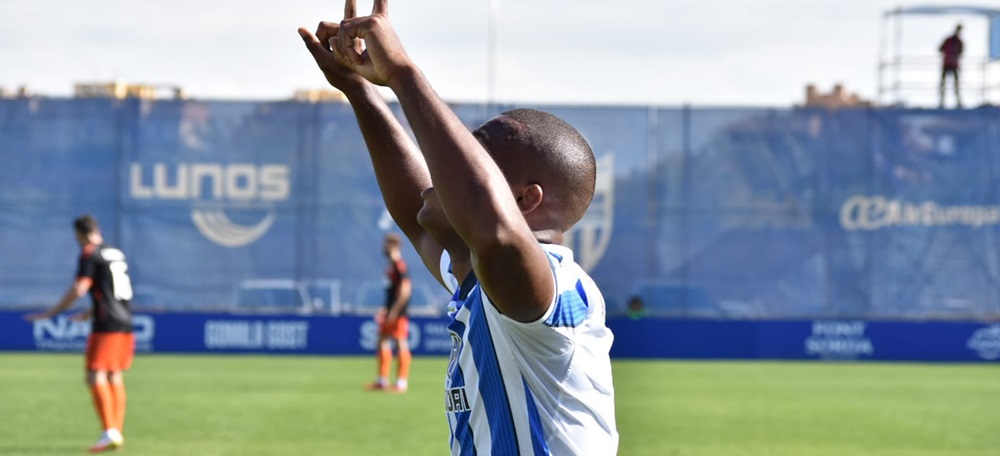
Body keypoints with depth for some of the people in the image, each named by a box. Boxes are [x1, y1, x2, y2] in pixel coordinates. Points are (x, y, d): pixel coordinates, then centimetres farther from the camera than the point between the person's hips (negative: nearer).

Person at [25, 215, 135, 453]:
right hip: (124, 323, 8)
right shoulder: (117, 254, 18)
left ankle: (110, 432, -21)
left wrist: (51, 313, -9)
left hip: (106, 326, -8)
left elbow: (78, 289, -14)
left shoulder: (90, 255, -6)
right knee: (114, 378, 14)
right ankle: (117, 434, 14)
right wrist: (90, 313, 37)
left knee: (96, 377, -10)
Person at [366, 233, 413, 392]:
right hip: (390, 312, 11)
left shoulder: (400, 265, -15)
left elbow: (405, 291, -21)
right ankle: (382, 381, 20)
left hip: (398, 313, -11)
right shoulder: (392, 265, 14)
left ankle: (402, 382, -5)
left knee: (401, 343, -7)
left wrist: (394, 311, -21)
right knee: (383, 343, 13)